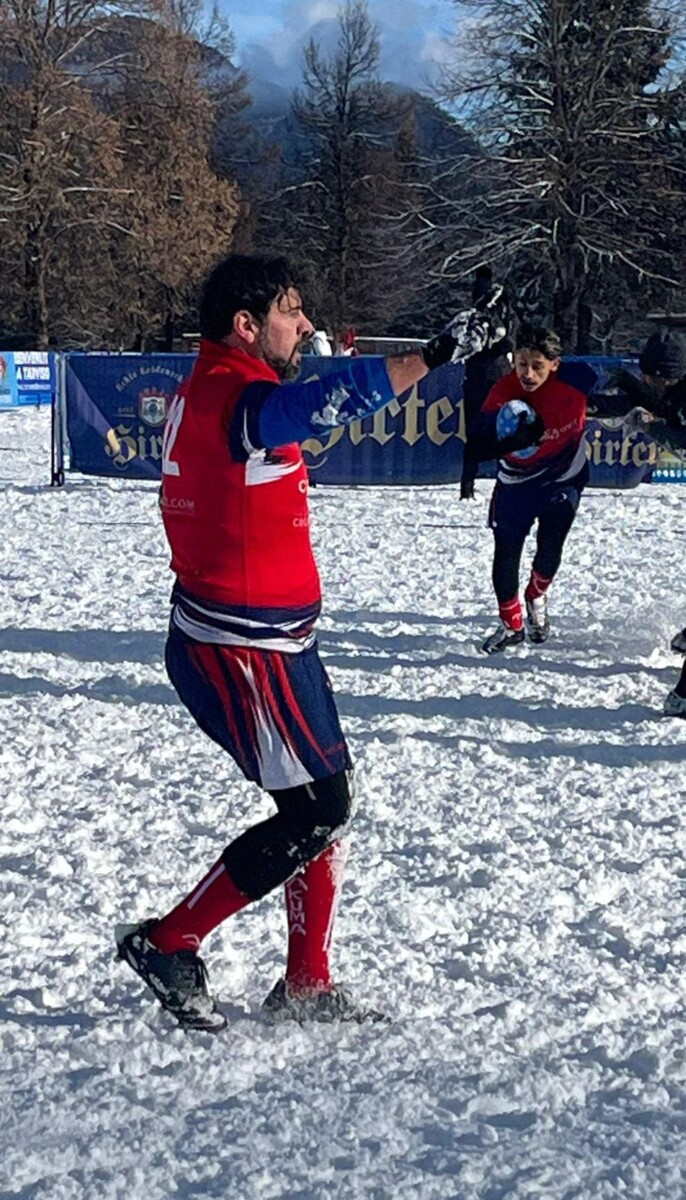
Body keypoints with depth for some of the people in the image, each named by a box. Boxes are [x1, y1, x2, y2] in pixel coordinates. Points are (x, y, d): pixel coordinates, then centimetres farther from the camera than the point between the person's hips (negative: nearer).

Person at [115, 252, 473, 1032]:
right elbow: (341, 396, -39)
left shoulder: (204, 391, 9)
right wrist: (436, 355, -43)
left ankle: (307, 987, 21)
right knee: (316, 814, -4)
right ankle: (167, 945, 6)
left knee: (324, 803, 13)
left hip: (265, 643, 10)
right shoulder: (239, 402, -22)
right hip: (245, 656, -10)